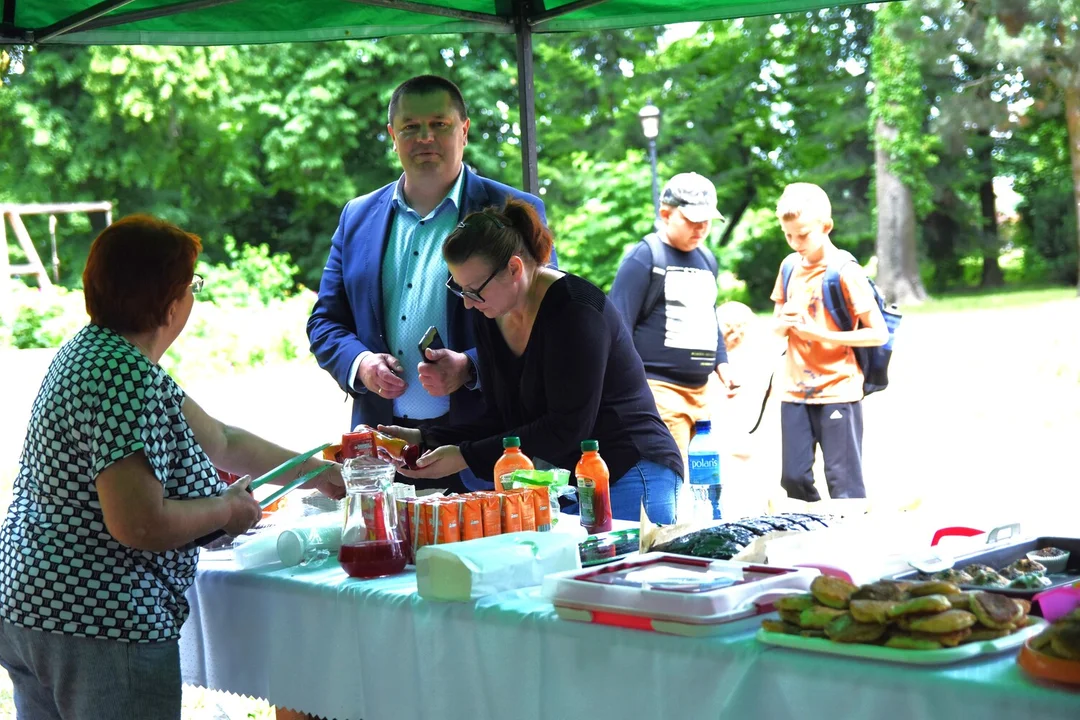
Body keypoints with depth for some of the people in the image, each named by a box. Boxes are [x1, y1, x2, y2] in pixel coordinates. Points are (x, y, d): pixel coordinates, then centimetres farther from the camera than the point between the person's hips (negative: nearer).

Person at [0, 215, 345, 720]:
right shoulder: (130, 378, -21)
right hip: (102, 626, -10)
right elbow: (139, 524, -27)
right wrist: (228, 508, -10)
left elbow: (221, 441, 19)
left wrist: (322, 474, 22)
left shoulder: (90, 349, 13)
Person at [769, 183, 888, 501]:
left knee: (844, 485, -2)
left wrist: (821, 334, -19)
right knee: (794, 478, 5)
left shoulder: (845, 272, -10)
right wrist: (783, 322, -9)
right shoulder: (790, 266, 7)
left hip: (838, 390, -5)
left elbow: (878, 333, -12)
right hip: (795, 391, 5)